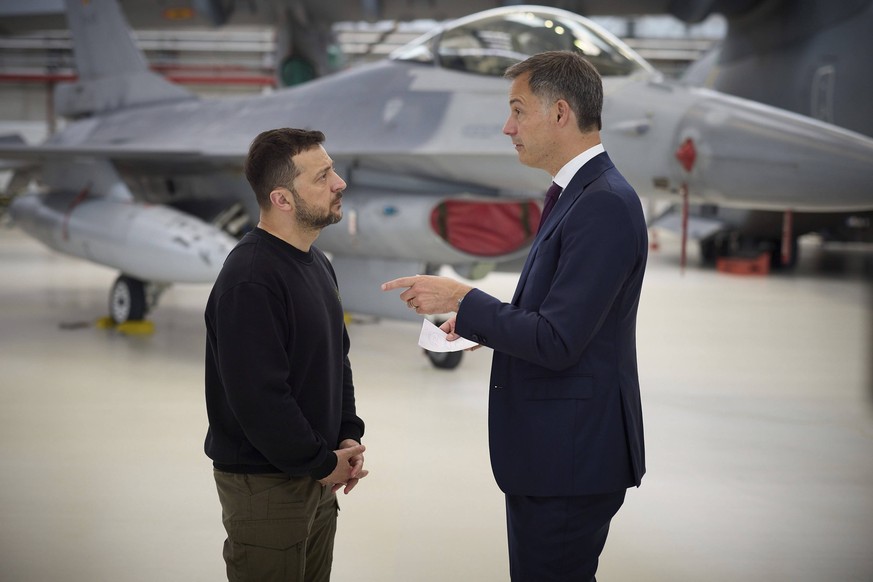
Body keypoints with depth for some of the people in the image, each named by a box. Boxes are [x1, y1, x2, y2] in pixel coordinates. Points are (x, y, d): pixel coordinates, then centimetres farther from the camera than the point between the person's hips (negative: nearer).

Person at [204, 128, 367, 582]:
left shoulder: (316, 263, 10)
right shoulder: (249, 281, -22)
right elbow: (258, 398, -26)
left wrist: (348, 437, 4)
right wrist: (322, 462, -16)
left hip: (317, 477, 9)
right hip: (265, 486, -9)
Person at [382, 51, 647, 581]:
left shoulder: (605, 204, -20)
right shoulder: (581, 195, 12)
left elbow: (557, 342, -25)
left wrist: (463, 300, -16)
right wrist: (479, 322, 7)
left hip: (571, 455, -10)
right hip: (552, 448, 10)